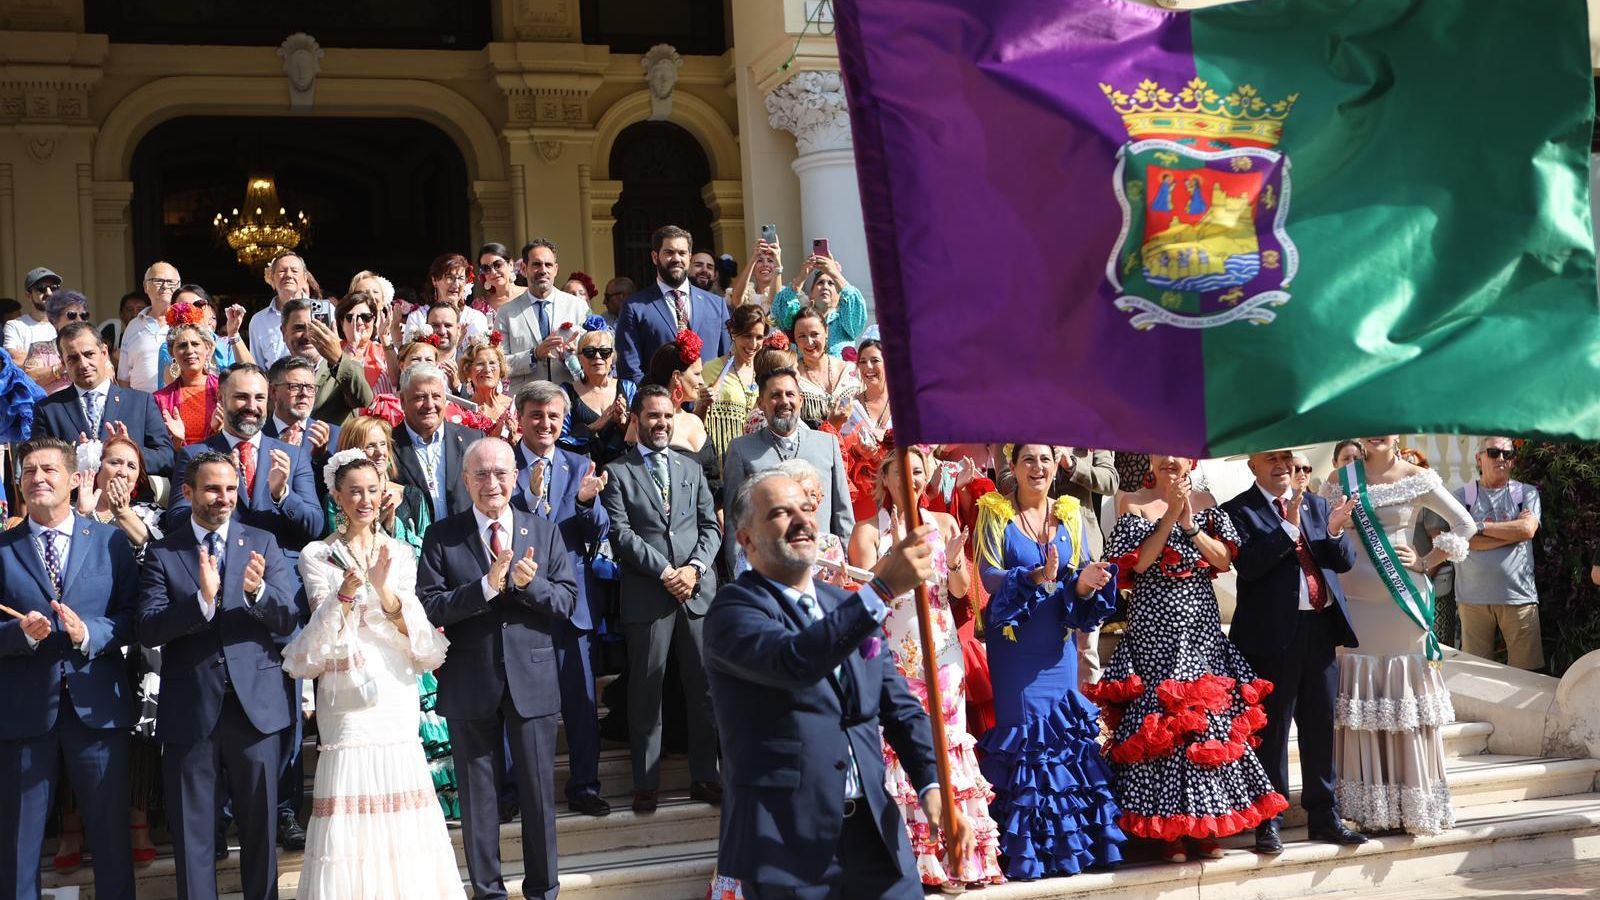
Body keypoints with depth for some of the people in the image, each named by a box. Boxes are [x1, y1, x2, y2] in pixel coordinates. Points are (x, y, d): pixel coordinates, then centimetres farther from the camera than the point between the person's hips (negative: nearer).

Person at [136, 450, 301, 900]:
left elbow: (289, 618, -2)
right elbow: (148, 630, -10)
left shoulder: (263, 543, 5)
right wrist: (202, 600, -27)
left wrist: (257, 591, -23)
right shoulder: (161, 554, 0)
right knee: (192, 832, 8)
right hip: (189, 709, -1)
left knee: (260, 825, 11)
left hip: (255, 703, 1)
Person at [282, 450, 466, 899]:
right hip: (346, 693, -2)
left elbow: (418, 630, 1)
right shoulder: (318, 555, 3)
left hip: (396, 690, 2)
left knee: (400, 786, 1)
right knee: (351, 798, -5)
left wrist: (384, 590, -17)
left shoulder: (400, 553, 11)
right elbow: (322, 632, -7)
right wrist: (347, 590, -25)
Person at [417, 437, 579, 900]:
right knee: (477, 792, 10)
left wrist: (530, 583, -20)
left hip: (532, 677, 1)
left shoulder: (545, 532, 4)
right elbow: (429, 607, -11)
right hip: (470, 683, -1)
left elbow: (567, 600, -1)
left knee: (539, 790, 8)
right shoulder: (441, 536, -2)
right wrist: (487, 585, -23)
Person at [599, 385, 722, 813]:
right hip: (646, 596, -3)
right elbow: (622, 534, -4)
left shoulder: (692, 469, 18)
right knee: (646, 692, 0)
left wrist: (695, 567, -6)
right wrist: (664, 572, -12)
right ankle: (646, 783, 8)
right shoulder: (618, 473, 5)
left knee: (704, 687, 4)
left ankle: (704, 777, 13)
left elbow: (710, 527, 12)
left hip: (698, 591, 3)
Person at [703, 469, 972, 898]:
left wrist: (932, 786, -3)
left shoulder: (847, 606, 13)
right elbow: (793, 660, -29)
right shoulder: (734, 609, -9)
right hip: (787, 843, -6)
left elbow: (899, 705, 12)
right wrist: (882, 588, -34)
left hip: (875, 829, 6)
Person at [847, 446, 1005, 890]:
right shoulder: (869, 531, -1)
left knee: (946, 743, 3)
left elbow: (961, 590, 6)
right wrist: (897, 552, -20)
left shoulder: (944, 523, 8)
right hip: (893, 655, -3)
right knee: (899, 746, -5)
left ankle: (955, 854, 9)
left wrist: (954, 558, -14)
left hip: (941, 653, 3)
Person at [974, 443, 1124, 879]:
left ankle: (1065, 842, 11)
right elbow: (989, 574, -12)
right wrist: (1036, 577, -28)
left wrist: (1086, 583, -21)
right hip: (1013, 644, -3)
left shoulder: (1070, 516, 9)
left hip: (1058, 645, 3)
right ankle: (1027, 849, 4)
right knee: (1022, 732, -3)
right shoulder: (996, 514, 0)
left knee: (1065, 730, 3)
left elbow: (1084, 577, 3)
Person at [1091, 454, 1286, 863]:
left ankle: (1205, 827, 8)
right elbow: (1137, 562, -10)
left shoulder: (1206, 504, 9)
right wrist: (1170, 516, -14)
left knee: (1209, 712, -1)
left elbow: (1224, 560, -1)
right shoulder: (1136, 506, 2)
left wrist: (1190, 524, -12)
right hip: (1154, 628, -2)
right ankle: (1169, 831, 2)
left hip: (1201, 626, 3)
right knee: (1160, 715, -5)